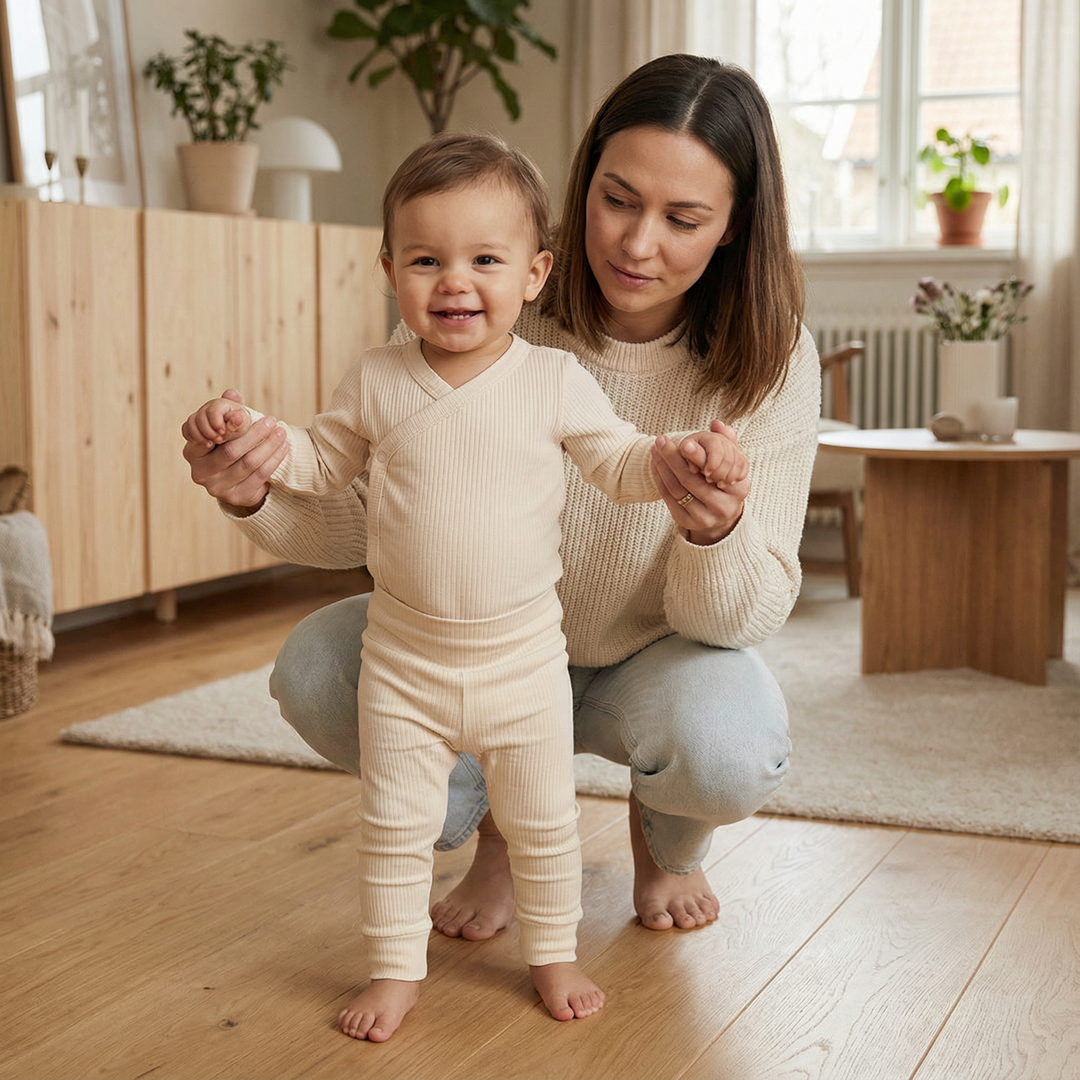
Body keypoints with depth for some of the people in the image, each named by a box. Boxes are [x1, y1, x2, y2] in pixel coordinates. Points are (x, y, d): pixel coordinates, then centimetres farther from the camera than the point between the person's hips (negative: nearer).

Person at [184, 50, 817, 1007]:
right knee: (314, 668, -22)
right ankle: (502, 826, 7)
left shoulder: (770, 358, -22)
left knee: (733, 751, -34)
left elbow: (745, 618, -23)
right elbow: (362, 521, -15)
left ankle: (667, 838, 7)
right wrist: (254, 496, -39)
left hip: (655, 660, -1)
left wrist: (715, 536, -48)